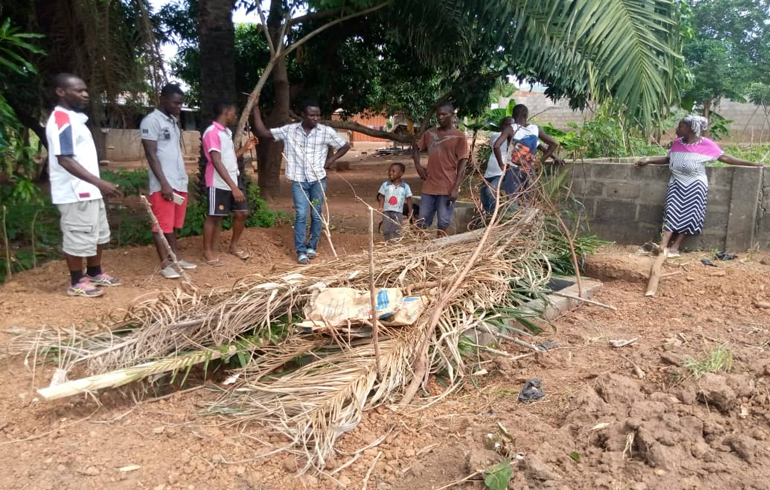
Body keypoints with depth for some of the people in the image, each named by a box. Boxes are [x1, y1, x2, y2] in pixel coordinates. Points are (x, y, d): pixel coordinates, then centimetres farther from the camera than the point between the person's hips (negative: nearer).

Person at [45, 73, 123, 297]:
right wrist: (100, 183, -33)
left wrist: (98, 185, 21)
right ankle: (76, 283, 12)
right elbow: (65, 160, -26)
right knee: (78, 238, 0)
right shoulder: (61, 120, -17)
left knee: (98, 234, 17)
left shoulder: (74, 118, 14)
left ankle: (95, 274, 30)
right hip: (74, 194, -10)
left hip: (87, 191, 10)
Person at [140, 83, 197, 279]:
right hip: (163, 184, -8)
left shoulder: (173, 121, 17)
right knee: (162, 225, -1)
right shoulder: (151, 121, -8)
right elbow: (151, 154, -13)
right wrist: (164, 183, -18)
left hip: (180, 182, 8)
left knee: (173, 224, 13)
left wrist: (182, 179, 17)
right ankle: (165, 264, 3)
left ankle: (176, 258, 20)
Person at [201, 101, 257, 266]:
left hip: (234, 179, 8)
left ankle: (233, 246, 28)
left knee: (242, 213, 10)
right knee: (214, 216, 2)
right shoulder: (212, 132, -16)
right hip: (219, 183, -8)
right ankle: (207, 251, 16)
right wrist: (233, 187, -27)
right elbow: (217, 162, -23)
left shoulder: (227, 132, 13)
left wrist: (245, 148, 9)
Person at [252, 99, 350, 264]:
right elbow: (262, 132, -1)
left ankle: (312, 247, 22)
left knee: (316, 215, 8)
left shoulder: (326, 131, -4)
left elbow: (345, 146, 8)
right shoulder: (289, 130, -2)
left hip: (318, 179, 1)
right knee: (301, 215, -6)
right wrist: (256, 108, -5)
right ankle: (301, 251, 0)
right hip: (299, 180, 0)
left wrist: (331, 159, -3)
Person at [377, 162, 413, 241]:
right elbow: (382, 197, 1)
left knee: (397, 230, 6)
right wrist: (381, 207, -12)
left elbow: (408, 199, 2)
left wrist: (410, 212, 1)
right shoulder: (385, 185, -2)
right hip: (386, 211, 1)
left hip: (398, 212, -1)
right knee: (386, 229, 6)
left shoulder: (405, 187, -3)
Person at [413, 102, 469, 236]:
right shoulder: (430, 133, 9)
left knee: (443, 224, 2)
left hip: (447, 188, -4)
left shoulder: (459, 136, -5)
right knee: (422, 222, 9)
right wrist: (418, 165, 6)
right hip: (429, 186, 5)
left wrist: (456, 188, -15)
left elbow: (462, 164, -8)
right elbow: (416, 147, 23)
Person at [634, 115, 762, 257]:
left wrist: (751, 164, -5)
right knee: (672, 212, -9)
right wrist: (648, 160, 9)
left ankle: (675, 247, -6)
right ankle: (663, 246, -17)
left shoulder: (706, 144, -7)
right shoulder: (677, 143, 5)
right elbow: (668, 159, 18)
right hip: (677, 183, 3)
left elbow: (724, 157, -4)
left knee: (689, 216, -6)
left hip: (695, 185, -3)